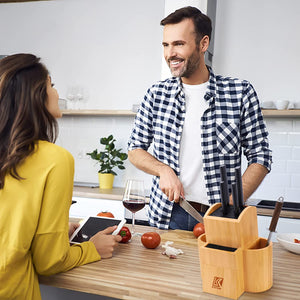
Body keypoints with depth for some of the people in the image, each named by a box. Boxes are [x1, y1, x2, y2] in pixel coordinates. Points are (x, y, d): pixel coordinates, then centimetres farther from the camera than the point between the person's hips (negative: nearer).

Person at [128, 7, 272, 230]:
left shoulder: (240, 93, -5)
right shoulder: (157, 94, 2)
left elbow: (260, 158, -2)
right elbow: (135, 149, 9)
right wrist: (163, 169, -11)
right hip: (167, 214, 2)